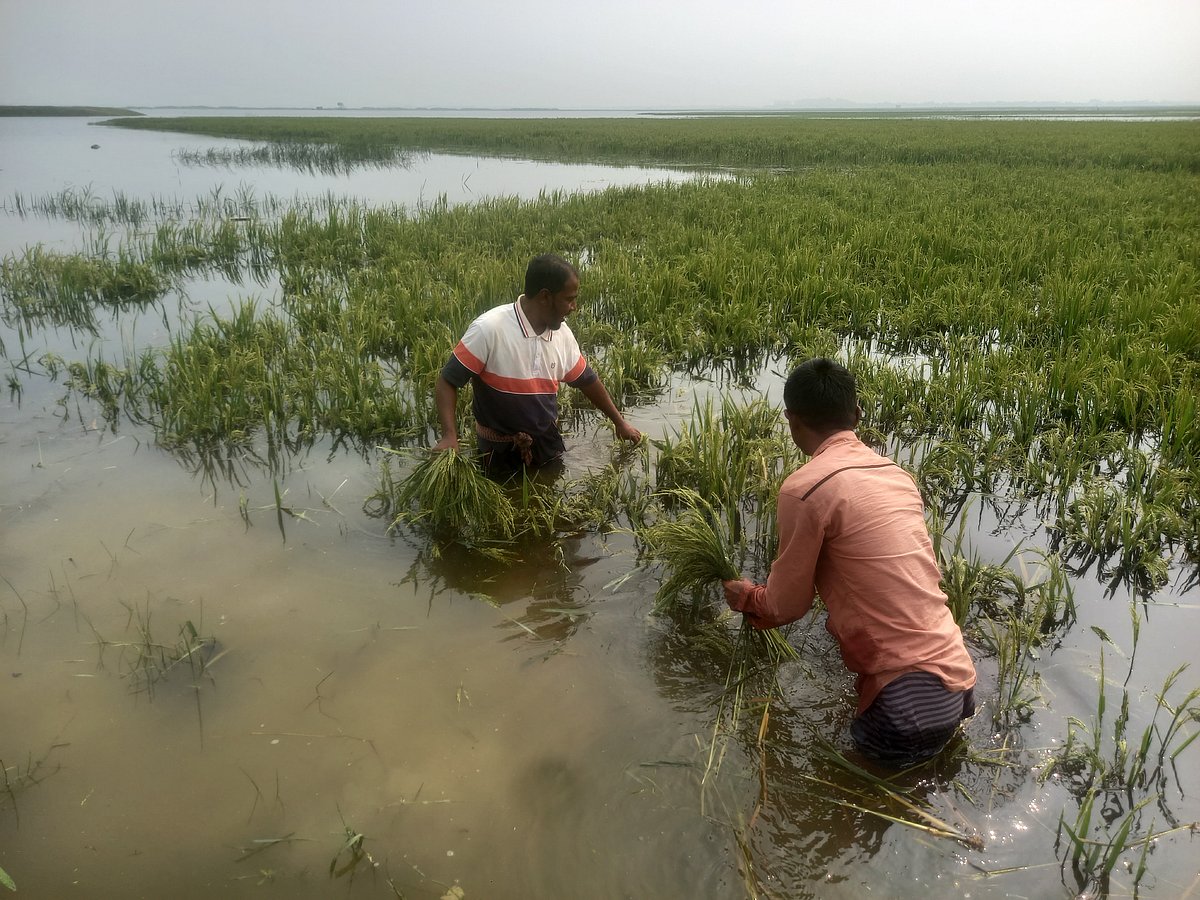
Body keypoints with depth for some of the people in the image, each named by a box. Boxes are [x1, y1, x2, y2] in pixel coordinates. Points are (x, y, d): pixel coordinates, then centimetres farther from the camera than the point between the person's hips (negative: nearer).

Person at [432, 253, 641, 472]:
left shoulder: (562, 334, -3)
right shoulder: (488, 329, -22)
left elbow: (587, 380, 12)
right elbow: (447, 382, -17)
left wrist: (619, 422, 20)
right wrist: (450, 436, -32)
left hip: (548, 445, 5)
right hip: (501, 454, -5)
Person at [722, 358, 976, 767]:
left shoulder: (805, 488, -14)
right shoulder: (897, 474, 8)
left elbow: (787, 605, -2)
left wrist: (745, 597, 20)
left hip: (909, 702, -6)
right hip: (957, 677, 6)